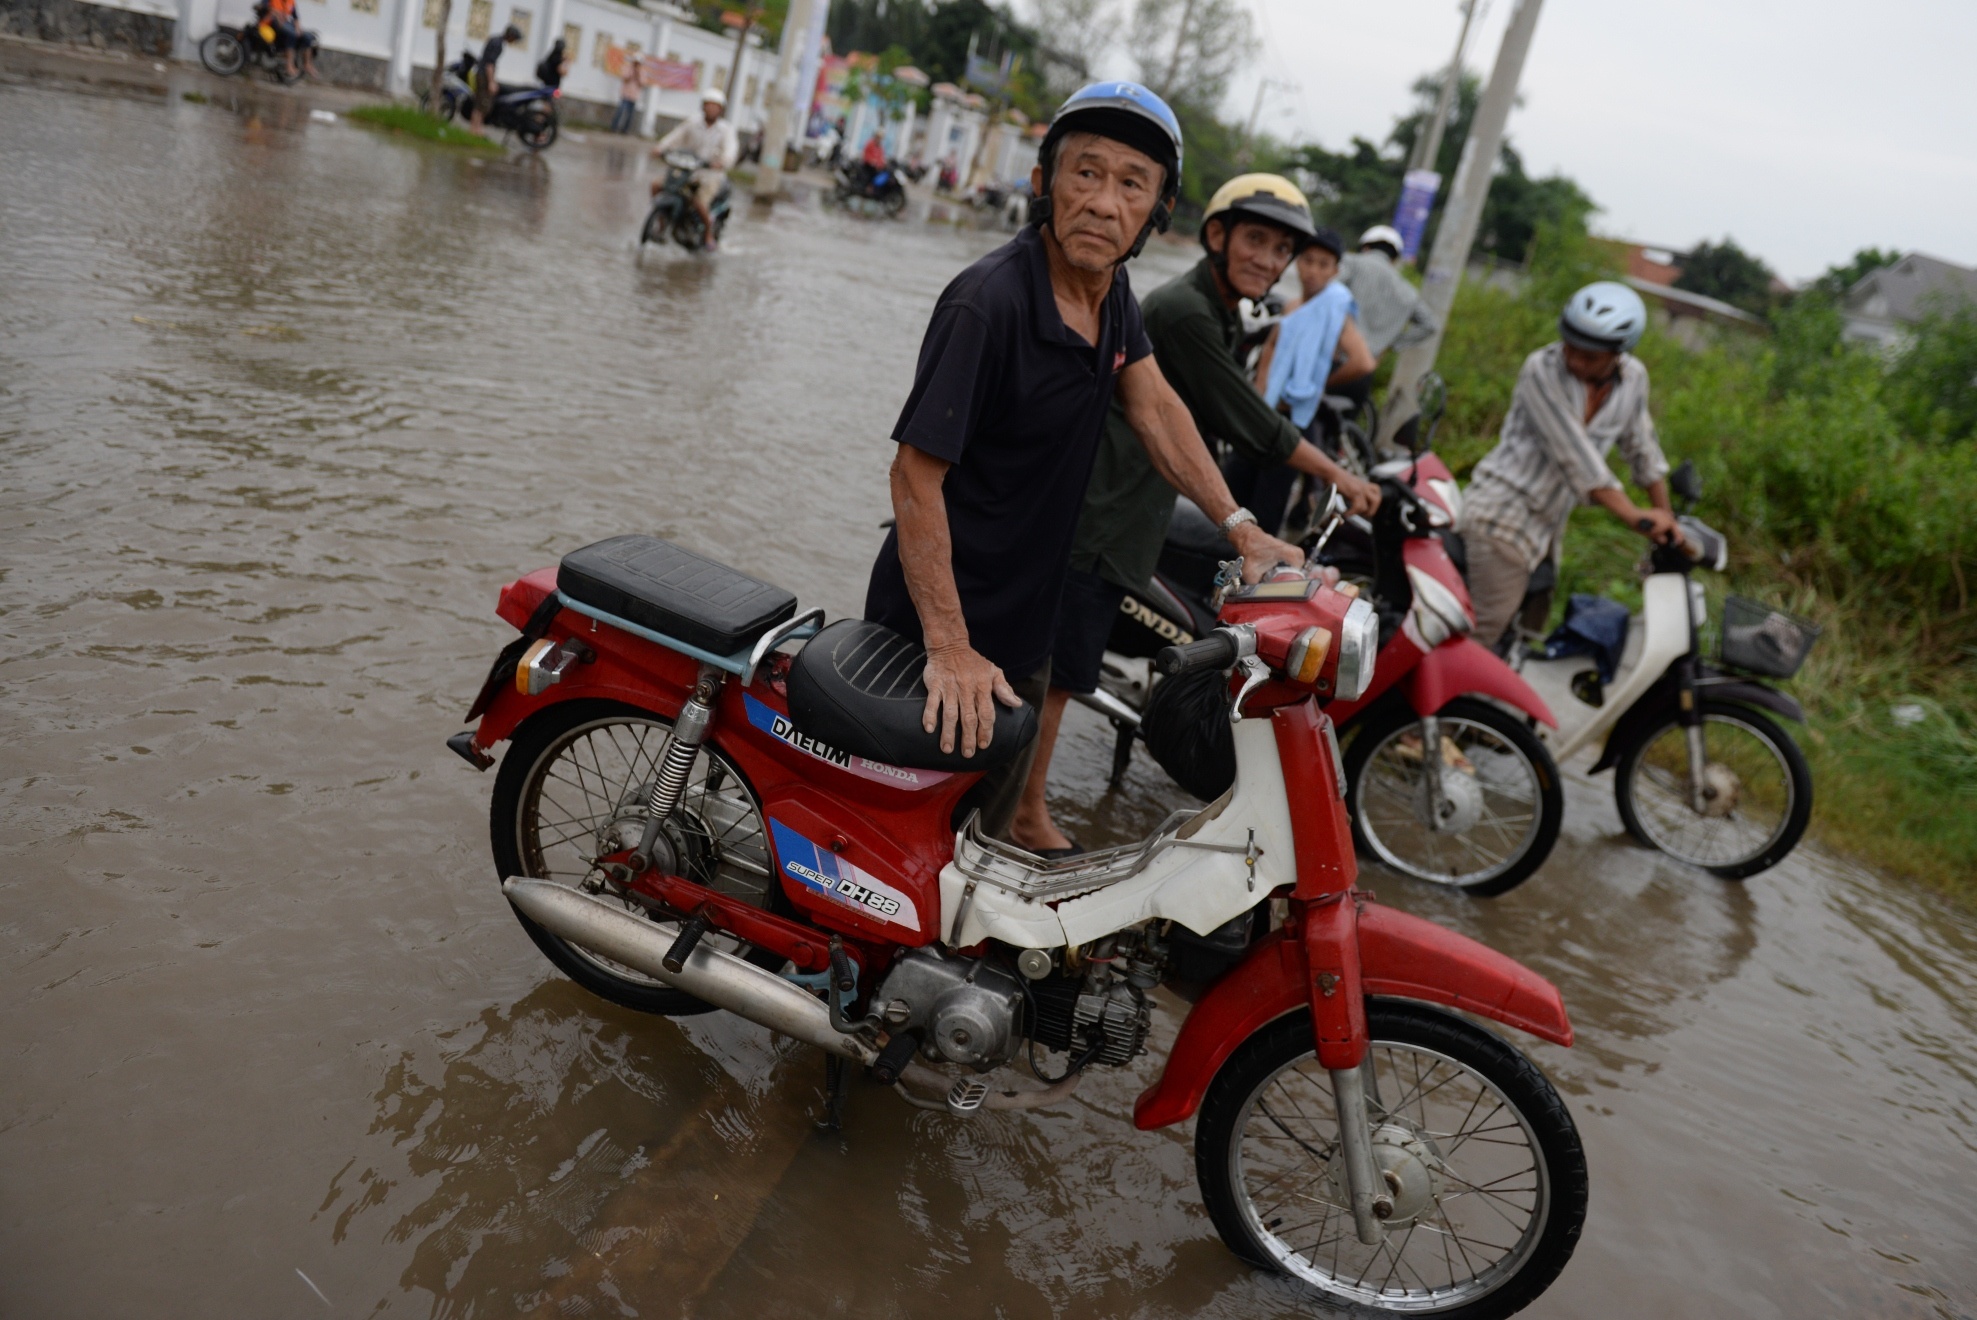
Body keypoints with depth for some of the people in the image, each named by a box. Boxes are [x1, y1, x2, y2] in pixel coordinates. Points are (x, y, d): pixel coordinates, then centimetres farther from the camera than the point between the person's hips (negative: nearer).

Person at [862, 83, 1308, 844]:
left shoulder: (1109, 288, 1)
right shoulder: (988, 302, -25)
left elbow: (1153, 406, 9)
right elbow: (915, 475, -26)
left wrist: (1239, 526, 0)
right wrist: (949, 648, -29)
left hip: (1025, 629, 8)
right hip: (936, 624, -8)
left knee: (989, 816, 22)